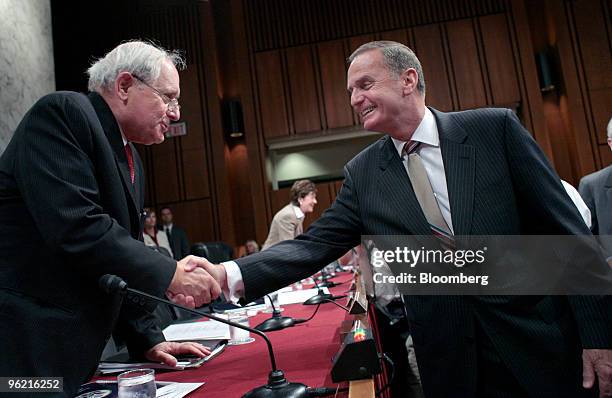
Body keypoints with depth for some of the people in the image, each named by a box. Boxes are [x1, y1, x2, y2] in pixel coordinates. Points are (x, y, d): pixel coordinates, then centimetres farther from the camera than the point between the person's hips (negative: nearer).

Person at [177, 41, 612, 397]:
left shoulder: (495, 128, -7)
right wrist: (229, 274, -19)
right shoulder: (362, 173, 0)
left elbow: (568, 230, -5)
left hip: (543, 346, -1)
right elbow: (314, 245, -5)